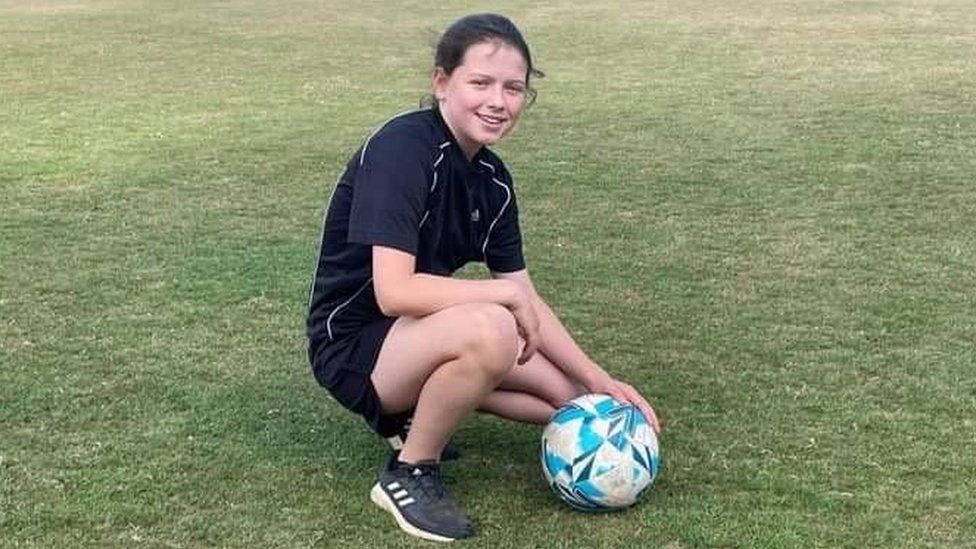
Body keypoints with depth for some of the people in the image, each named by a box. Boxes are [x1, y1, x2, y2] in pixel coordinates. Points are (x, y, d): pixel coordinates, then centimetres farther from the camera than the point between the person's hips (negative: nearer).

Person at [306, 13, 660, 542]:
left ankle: (416, 412, 16)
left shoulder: (492, 179, 1)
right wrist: (505, 292, -23)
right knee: (489, 329, -36)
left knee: (578, 394, 6)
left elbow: (527, 304, 6)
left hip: (420, 335, 8)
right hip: (355, 345, -8)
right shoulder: (402, 147, -23)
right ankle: (408, 474, -13)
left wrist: (600, 381, -2)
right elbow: (394, 291, -32)